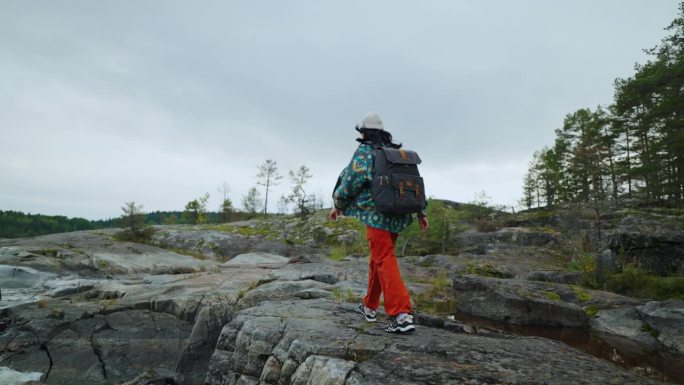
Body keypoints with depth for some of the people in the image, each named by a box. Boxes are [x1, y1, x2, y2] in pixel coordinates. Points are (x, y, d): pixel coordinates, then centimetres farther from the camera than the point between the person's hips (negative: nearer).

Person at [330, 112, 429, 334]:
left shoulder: (364, 152, -4)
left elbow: (350, 182, -6)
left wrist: (337, 206, 9)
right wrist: (421, 213, 15)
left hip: (376, 215, -7)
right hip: (397, 216, 7)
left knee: (385, 262, -8)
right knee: (378, 259, 19)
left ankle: (401, 315, -16)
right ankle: (369, 306, 31)